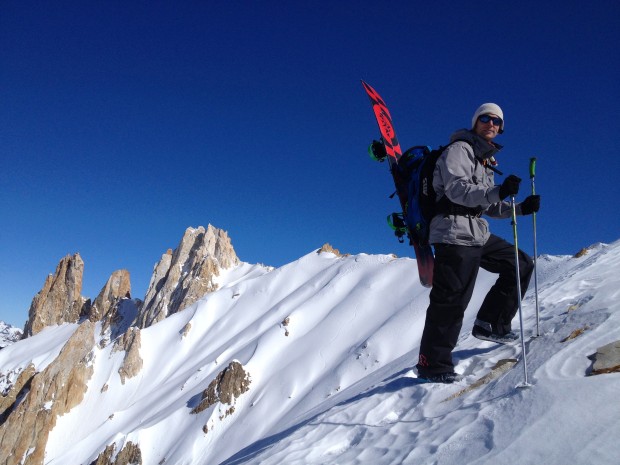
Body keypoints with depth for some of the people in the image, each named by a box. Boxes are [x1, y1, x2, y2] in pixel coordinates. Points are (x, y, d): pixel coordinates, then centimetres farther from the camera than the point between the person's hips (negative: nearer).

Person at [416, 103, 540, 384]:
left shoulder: (485, 161, 23)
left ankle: (491, 324, 17)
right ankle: (433, 363, -3)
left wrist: (520, 208, 9)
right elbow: (457, 190, -19)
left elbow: (488, 206, 23)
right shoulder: (459, 149, -4)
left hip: (478, 234, 9)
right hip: (455, 233, -9)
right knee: (452, 299, -12)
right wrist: (498, 192, -31)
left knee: (521, 265, 12)